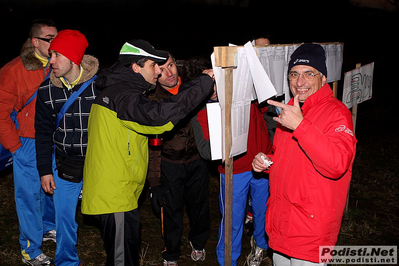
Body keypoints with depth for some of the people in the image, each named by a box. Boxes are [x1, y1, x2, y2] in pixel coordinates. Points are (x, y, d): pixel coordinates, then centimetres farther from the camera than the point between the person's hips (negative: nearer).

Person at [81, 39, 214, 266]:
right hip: (115, 194, -11)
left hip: (117, 191, 11)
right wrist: (204, 83, -31)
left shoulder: (114, 90, 14)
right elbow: (159, 116, -37)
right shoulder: (123, 96, -21)